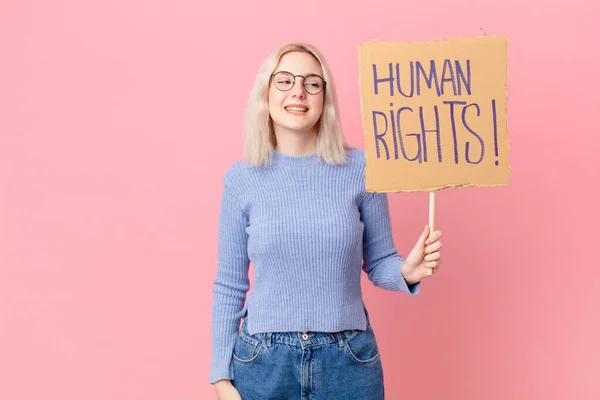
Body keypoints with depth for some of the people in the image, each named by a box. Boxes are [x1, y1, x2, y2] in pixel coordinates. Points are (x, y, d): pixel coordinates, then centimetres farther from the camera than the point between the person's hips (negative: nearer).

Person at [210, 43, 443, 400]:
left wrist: (407, 270, -18)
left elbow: (379, 262, 4)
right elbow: (229, 285, 2)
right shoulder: (241, 178, -3)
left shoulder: (361, 168, -5)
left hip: (348, 360, 0)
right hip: (263, 359, 0)